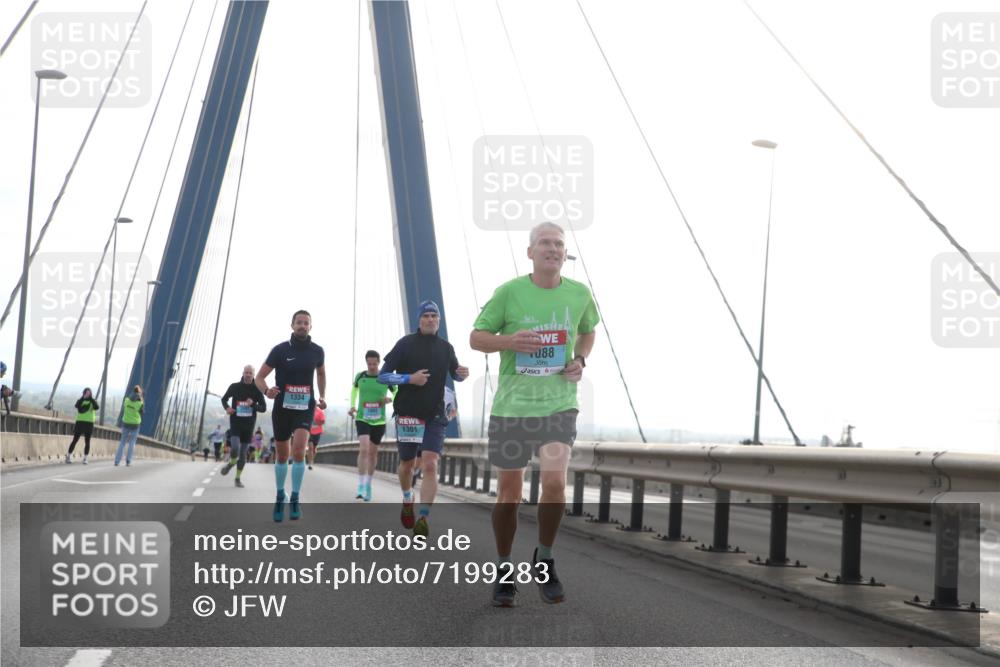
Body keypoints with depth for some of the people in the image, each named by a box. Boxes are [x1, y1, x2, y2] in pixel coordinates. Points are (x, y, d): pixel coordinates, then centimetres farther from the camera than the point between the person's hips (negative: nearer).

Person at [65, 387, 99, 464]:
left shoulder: (93, 402, 9)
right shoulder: (80, 400, 8)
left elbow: (97, 407, -13)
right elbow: (77, 405, -15)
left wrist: (91, 398, -16)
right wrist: (83, 397, -22)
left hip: (89, 423, 1)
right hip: (80, 422, 0)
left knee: (87, 442, -2)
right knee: (75, 440, -1)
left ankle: (85, 459, 1)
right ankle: (68, 457, 6)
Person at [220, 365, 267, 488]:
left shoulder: (257, 390, -1)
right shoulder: (235, 387, -2)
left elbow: (264, 408, 0)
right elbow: (224, 399, 13)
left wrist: (253, 404, -19)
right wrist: (227, 407, -8)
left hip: (248, 425, 2)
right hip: (235, 423, -2)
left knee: (243, 452, 6)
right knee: (235, 448, -21)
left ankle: (238, 478, 19)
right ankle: (231, 463, 11)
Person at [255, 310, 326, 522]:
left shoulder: (316, 351, 0)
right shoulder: (280, 350, -7)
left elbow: (321, 373, 22)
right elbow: (259, 377, -4)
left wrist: (322, 396, 10)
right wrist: (267, 390, -25)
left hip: (305, 408, 0)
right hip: (282, 408, 0)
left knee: (299, 450, -21)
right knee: (282, 456, 11)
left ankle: (295, 500, -11)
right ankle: (280, 496, 33)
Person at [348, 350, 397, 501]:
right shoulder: (360, 376, -2)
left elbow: (397, 393, 7)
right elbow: (354, 388, 20)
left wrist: (389, 399, -15)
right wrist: (352, 406, 7)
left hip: (379, 421, 1)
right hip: (362, 419, -1)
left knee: (373, 453, 12)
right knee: (364, 449, -20)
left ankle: (368, 485, 29)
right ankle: (360, 487, -19)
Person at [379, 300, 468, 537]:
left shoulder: (445, 347, 7)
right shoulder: (406, 343, -2)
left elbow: (454, 373, 23)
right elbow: (383, 376, -3)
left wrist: (462, 373, -1)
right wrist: (409, 378, -18)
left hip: (434, 416, 1)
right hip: (407, 414, -1)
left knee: (430, 466, -14)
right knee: (407, 464, 13)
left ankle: (423, 518, -16)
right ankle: (407, 500, 43)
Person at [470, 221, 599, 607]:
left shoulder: (579, 294, 2)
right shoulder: (509, 292, -5)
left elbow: (588, 331, 22)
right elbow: (476, 337, 1)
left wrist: (581, 360, 1)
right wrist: (508, 341, -19)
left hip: (558, 404, 1)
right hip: (510, 405, 0)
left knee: (554, 481, -19)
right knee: (508, 494, 6)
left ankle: (544, 561, 5)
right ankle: (504, 572, 26)